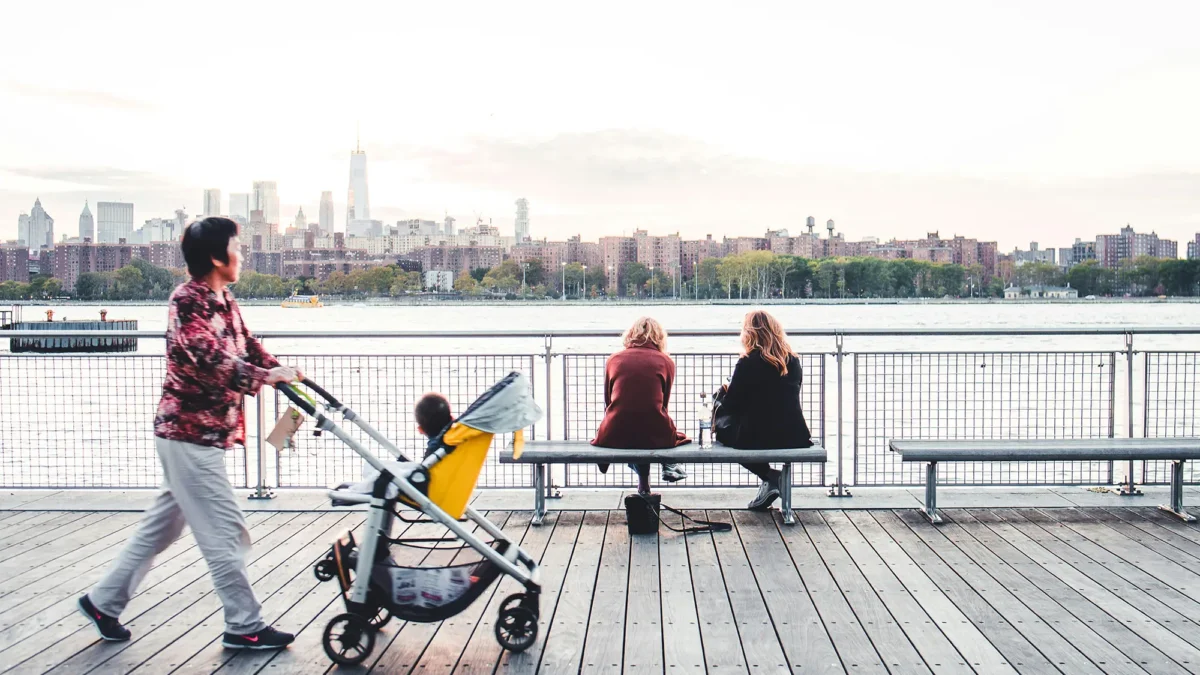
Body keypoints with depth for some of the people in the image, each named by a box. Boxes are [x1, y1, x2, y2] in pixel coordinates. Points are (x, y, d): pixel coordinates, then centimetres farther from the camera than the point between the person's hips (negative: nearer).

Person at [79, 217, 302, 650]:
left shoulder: (222, 300, 11)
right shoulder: (187, 301, -18)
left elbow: (248, 347, 11)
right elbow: (213, 363, -28)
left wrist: (288, 377, -3)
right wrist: (266, 376, -22)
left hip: (200, 434, 10)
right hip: (190, 435, -10)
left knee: (162, 525, 19)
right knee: (225, 532, -2)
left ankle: (103, 601, 32)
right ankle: (245, 627, 8)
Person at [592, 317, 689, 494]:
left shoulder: (614, 359, 9)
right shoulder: (666, 361, 7)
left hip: (615, 436, 1)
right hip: (655, 436, 0)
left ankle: (644, 484, 30)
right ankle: (668, 467, 30)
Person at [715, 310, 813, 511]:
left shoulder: (748, 363, -10)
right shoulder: (793, 361, 6)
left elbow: (732, 403, -4)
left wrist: (716, 421, 17)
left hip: (756, 437, -6)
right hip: (795, 437, 6)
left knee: (722, 428, 21)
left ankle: (769, 476, 8)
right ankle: (772, 479, 19)